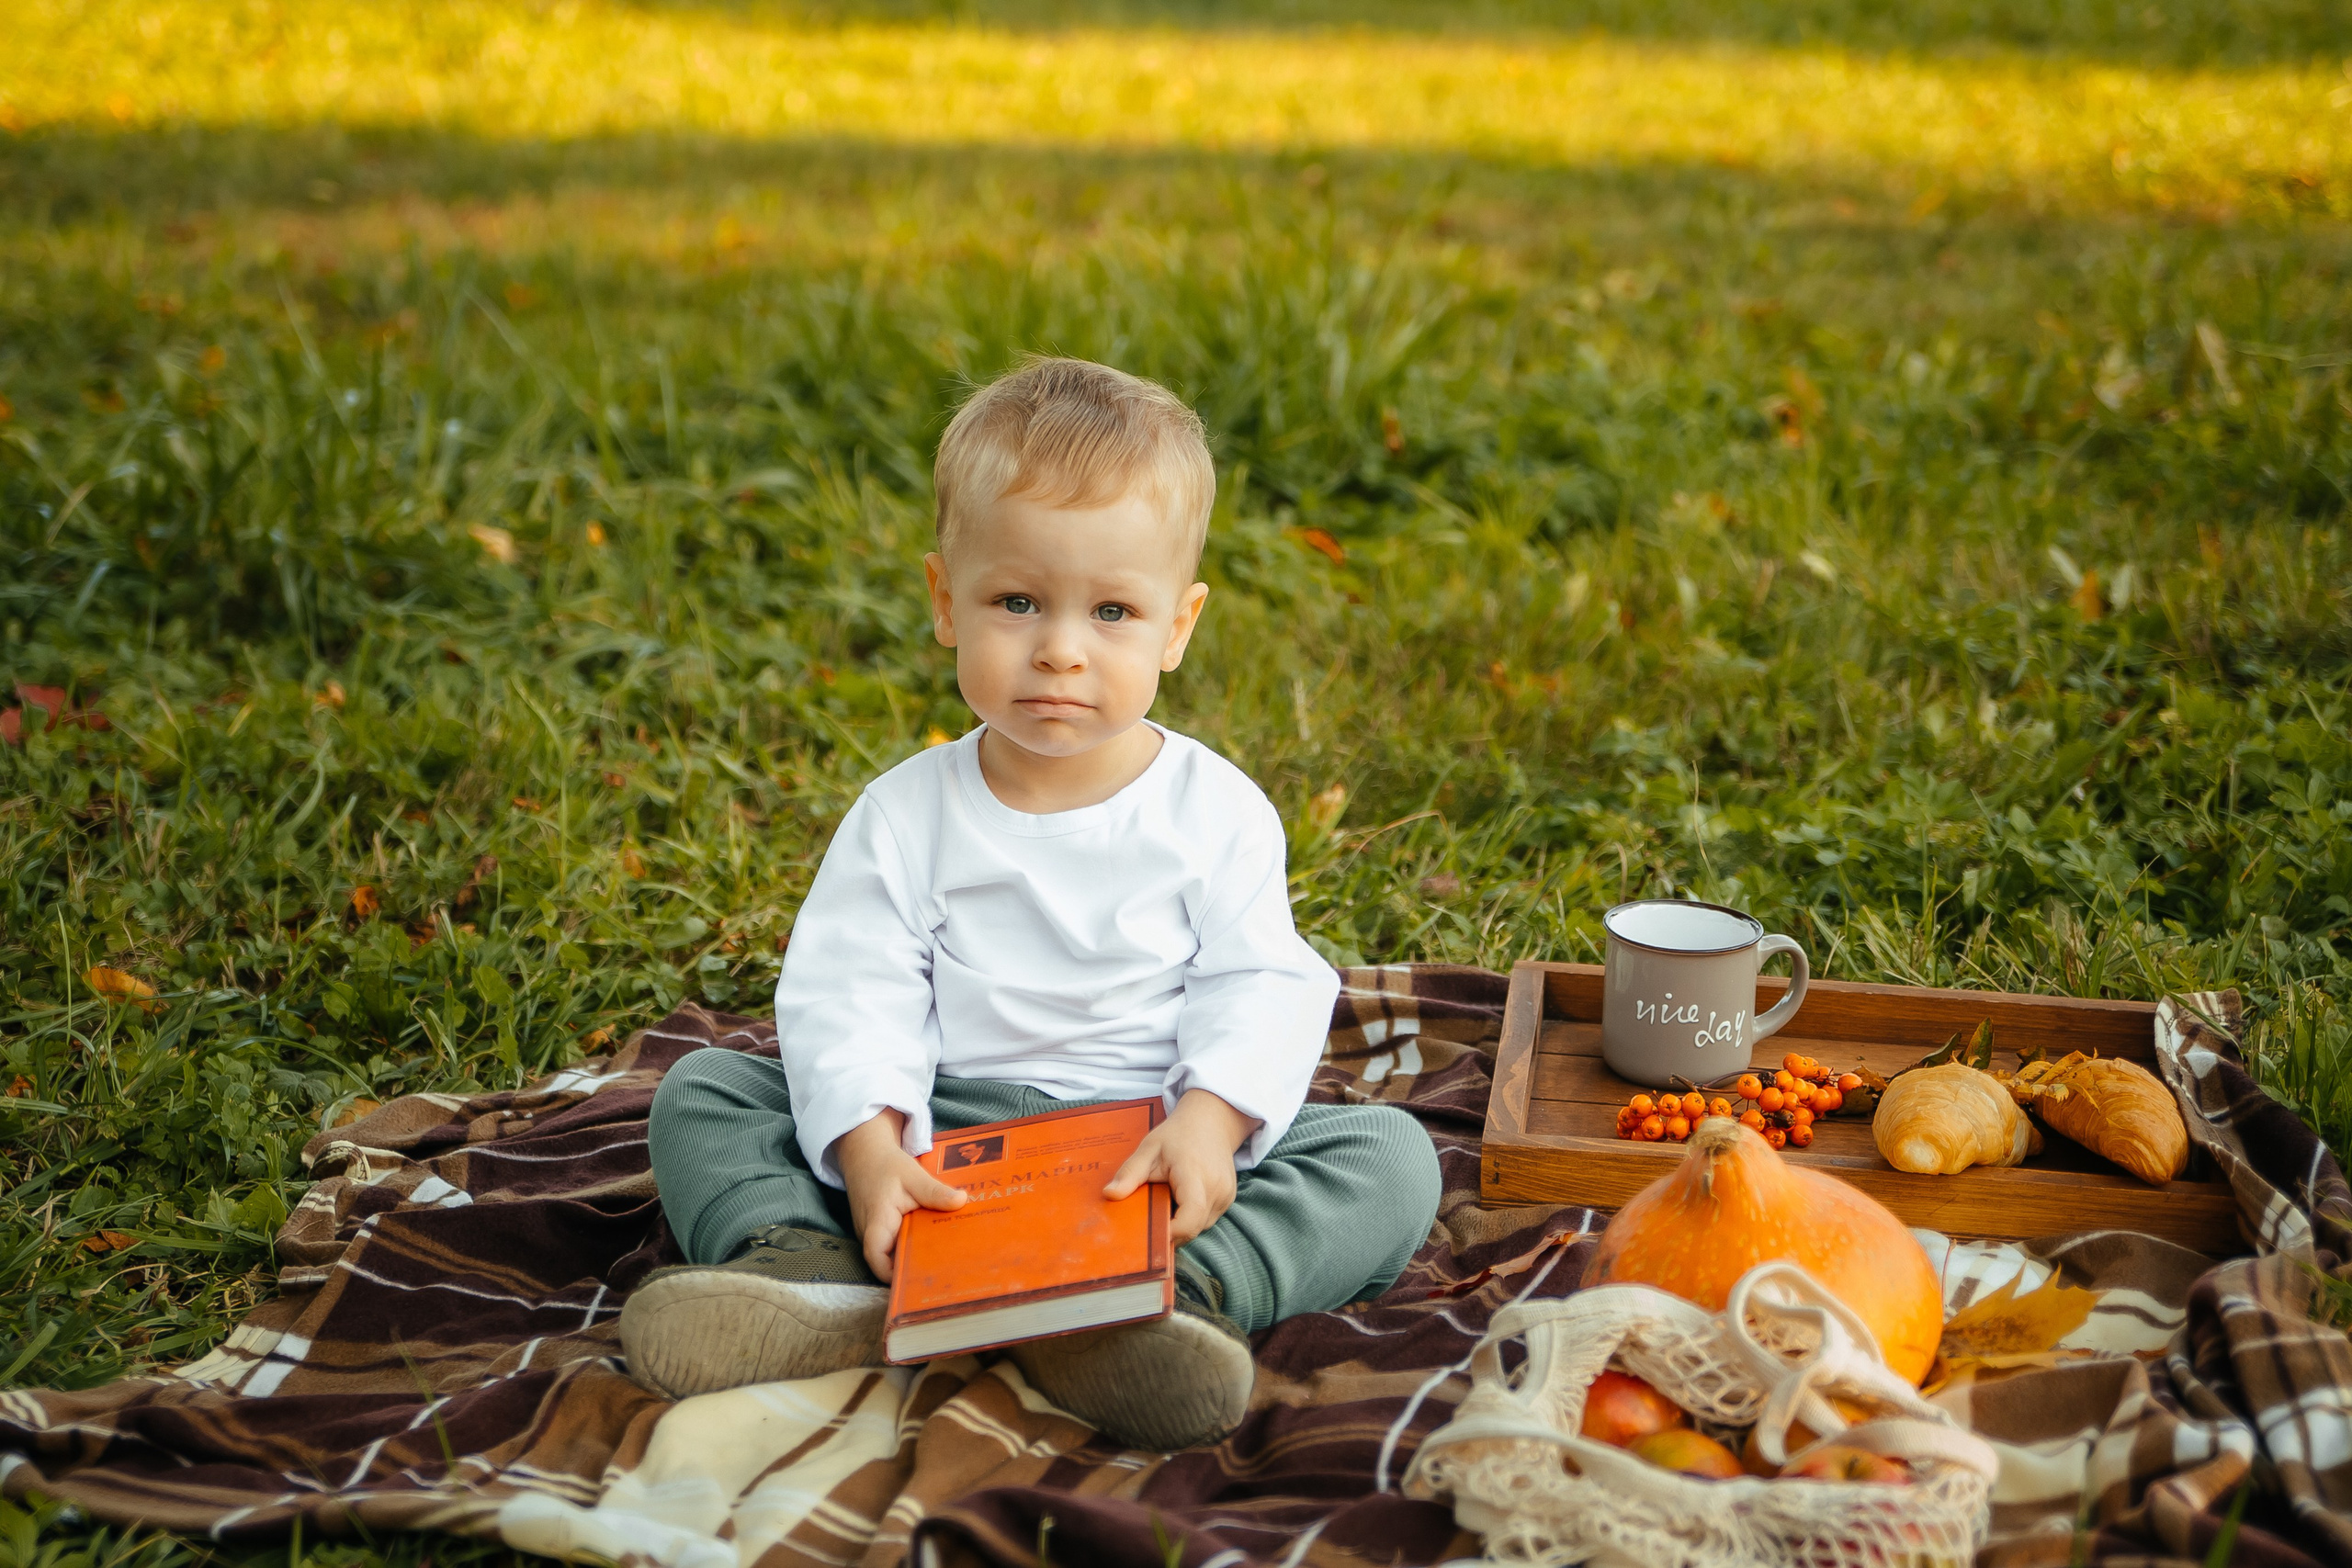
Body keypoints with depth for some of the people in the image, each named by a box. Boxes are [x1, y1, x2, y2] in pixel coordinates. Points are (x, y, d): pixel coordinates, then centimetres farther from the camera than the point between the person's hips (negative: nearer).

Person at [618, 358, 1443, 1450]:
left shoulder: (1216, 811, -1)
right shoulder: (907, 816, 0)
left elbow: (1261, 987, -6)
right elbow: (848, 997, -6)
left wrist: (1211, 1116, -25)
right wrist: (869, 1144, -24)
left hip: (1146, 1159, -1)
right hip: (943, 1142, 1)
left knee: (1390, 1155, -21)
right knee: (702, 1092, -9)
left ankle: (1169, 1292, -42)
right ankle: (814, 1276, -34)